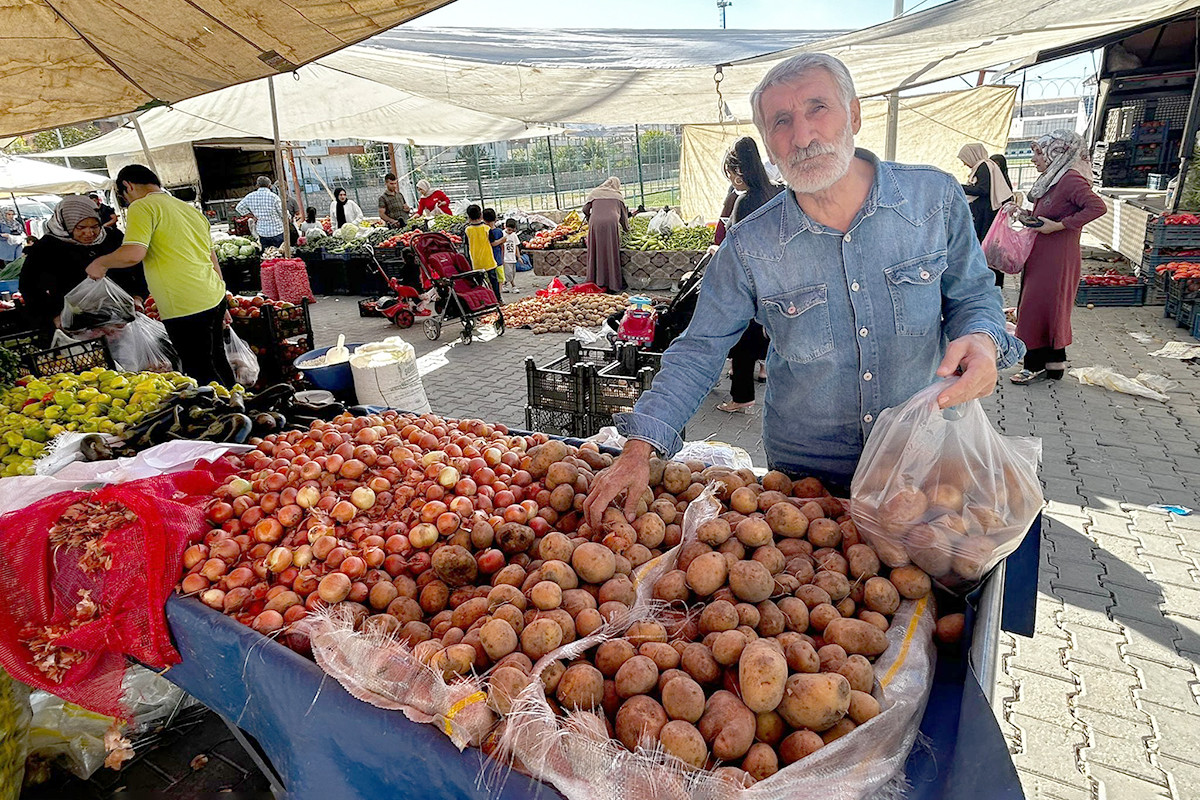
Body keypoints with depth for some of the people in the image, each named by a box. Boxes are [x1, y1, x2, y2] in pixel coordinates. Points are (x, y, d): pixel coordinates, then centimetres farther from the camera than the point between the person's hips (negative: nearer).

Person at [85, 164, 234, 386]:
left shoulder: (142, 207, -5)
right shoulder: (189, 209, 19)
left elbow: (133, 254, -20)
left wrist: (100, 264, 1)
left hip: (186, 308, -8)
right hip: (214, 298, 8)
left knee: (201, 374, 1)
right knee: (218, 363, 19)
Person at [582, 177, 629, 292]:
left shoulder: (594, 193, 22)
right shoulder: (618, 196, 21)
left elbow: (585, 210, 14)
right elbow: (623, 216, 26)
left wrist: (589, 221, 30)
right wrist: (627, 229, 42)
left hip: (595, 223, 1)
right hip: (612, 223, -1)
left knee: (597, 253, 7)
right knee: (611, 254, 3)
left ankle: (596, 282, 7)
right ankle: (612, 284, 4)